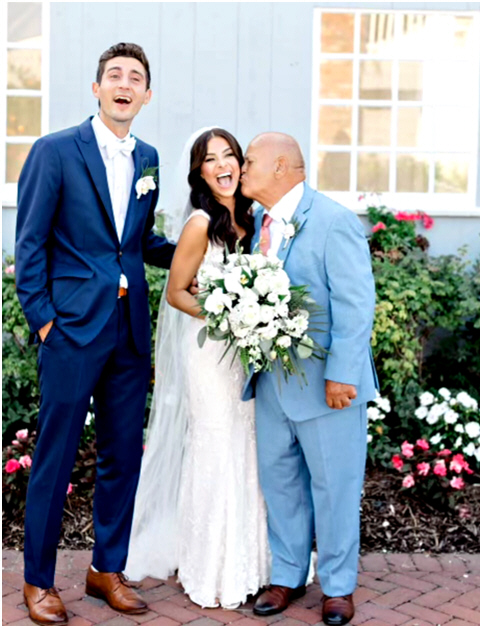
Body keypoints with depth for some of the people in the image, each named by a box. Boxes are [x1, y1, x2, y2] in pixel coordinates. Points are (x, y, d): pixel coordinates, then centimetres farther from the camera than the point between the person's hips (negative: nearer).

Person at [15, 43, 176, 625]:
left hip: (131, 328, 5)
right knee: (54, 456, 3)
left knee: (123, 456, 12)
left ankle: (107, 568, 27)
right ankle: (38, 580, 18)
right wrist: (41, 319, -9)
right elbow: (29, 243, -5)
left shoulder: (148, 158, 12)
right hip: (73, 326, -5)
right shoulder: (55, 151, -4)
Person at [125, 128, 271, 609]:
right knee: (215, 452, 0)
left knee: (244, 449, 13)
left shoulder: (246, 217, 6)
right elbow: (175, 293, -11)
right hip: (208, 349, -7)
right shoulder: (200, 224, -14)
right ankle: (212, 571, 15)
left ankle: (244, 559, 27)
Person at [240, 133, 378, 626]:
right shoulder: (259, 221, 8)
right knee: (278, 481, 16)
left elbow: (356, 304, -18)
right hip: (273, 383, 7)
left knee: (333, 486, 7)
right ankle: (287, 576, 32)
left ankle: (337, 586, 24)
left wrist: (340, 375, -20)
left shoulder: (334, 222, -15)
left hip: (326, 384, -7)